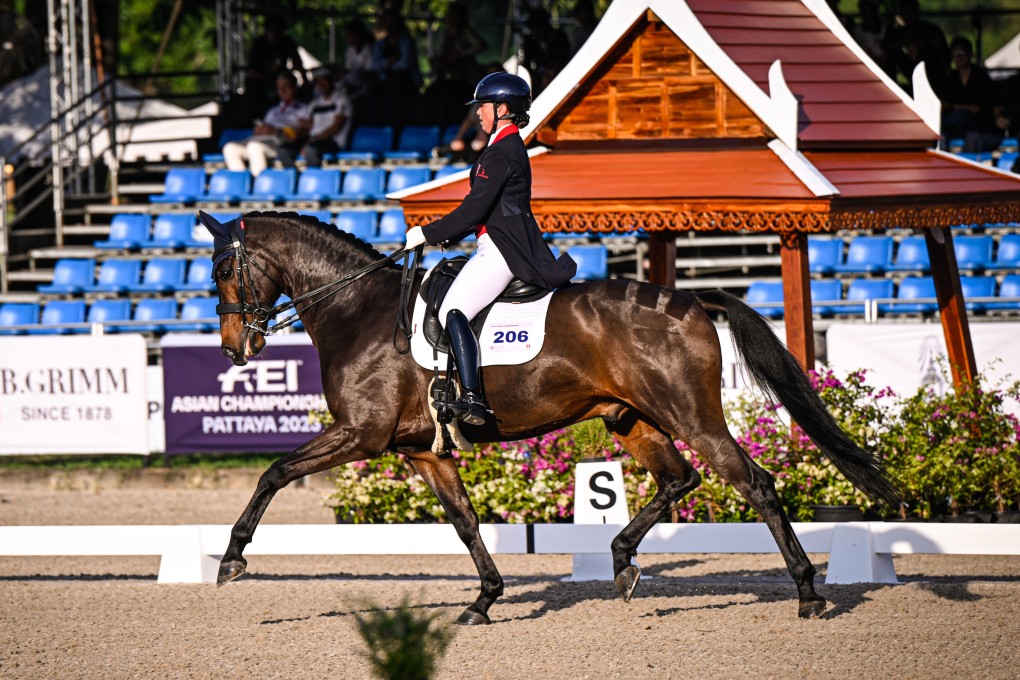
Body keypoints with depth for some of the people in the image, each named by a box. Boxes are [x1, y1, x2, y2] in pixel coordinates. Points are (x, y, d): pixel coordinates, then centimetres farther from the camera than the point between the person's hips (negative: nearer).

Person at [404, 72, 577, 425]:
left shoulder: (500, 154, -15)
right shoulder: (512, 148, 18)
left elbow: (474, 210, -18)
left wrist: (428, 234, -10)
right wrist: (445, 236, 17)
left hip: (502, 248, -11)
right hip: (500, 247, 11)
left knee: (453, 312, -22)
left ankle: (472, 398, -32)